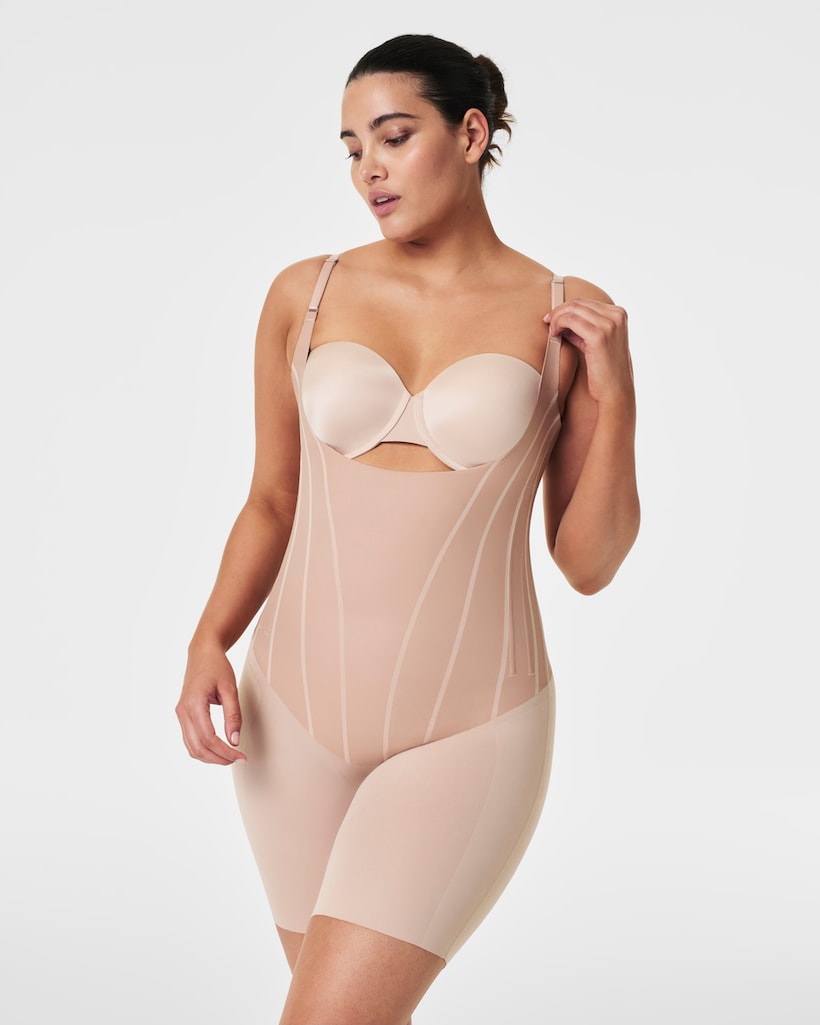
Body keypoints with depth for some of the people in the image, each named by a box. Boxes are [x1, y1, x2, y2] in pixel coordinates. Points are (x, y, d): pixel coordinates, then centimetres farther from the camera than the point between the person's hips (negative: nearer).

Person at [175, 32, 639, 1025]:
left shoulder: (570, 318, -4)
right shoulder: (304, 294, 1)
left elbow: (588, 563, 0)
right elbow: (272, 502, 9)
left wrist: (615, 397, -13)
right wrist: (208, 646, -6)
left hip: (466, 731, -3)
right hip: (296, 714, 3)